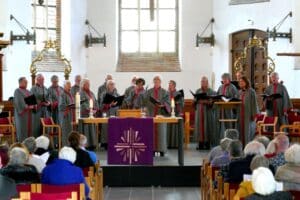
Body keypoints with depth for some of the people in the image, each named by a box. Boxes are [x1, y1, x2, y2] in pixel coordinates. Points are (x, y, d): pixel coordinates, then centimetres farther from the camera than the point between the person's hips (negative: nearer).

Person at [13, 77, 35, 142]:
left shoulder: (28, 91, 18)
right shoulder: (18, 91, -7)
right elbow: (19, 102, -17)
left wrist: (32, 106, -5)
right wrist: (26, 107, -21)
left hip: (28, 113, 8)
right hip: (22, 112, -8)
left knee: (29, 127, 7)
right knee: (22, 128, -5)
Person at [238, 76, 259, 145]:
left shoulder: (251, 91, -5)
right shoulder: (239, 92, 13)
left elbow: (254, 103, -9)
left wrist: (254, 114, -15)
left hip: (248, 114, -6)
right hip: (241, 115, 6)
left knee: (248, 131, -4)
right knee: (242, 130, 4)